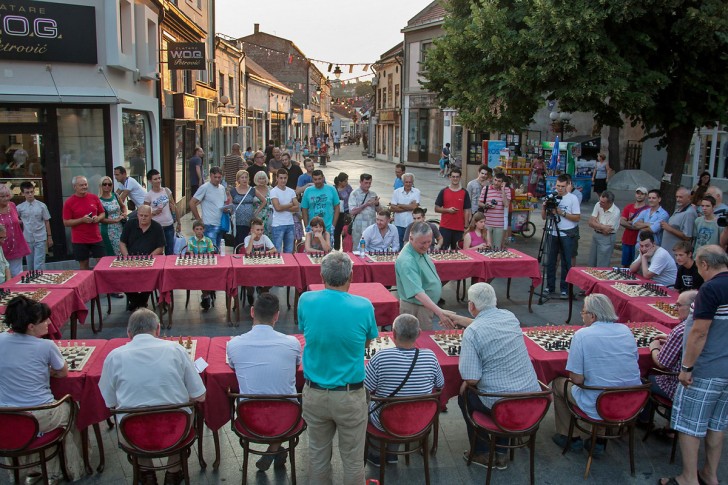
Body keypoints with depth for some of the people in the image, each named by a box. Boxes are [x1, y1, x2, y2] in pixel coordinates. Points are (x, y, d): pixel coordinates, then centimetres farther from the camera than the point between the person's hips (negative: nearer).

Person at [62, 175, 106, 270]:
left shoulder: (94, 198, 4)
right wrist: (82, 220, -17)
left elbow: (103, 213, 13)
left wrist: (98, 218, -10)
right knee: (84, 265, 6)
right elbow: (66, 222, -5)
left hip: (97, 238, 2)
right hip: (79, 240, -2)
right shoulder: (69, 202, -5)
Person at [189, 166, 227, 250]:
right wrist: (199, 219, -10)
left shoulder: (222, 188, 12)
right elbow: (192, 203, -11)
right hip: (209, 225, -7)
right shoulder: (205, 188, -9)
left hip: (220, 225, 7)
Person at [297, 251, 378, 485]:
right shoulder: (363, 306, -14)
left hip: (314, 393, 2)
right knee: (352, 458, 13)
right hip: (350, 396, -2)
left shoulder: (306, 301, -10)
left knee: (318, 454, 19)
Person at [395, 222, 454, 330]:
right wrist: (439, 312, -43)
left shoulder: (421, 250, -2)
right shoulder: (407, 261, -31)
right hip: (416, 309, -9)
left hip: (428, 304, 9)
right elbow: (418, 293, -39)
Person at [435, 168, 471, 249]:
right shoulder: (444, 191, 4)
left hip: (459, 228, 1)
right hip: (445, 227, 0)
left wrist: (466, 227, -1)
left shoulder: (464, 193, 5)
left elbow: (467, 211, 5)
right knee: (443, 249, -3)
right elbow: (436, 208, 5)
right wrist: (447, 210, -12)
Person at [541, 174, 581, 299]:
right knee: (550, 261, 8)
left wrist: (562, 213, -15)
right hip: (552, 233, 4)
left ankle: (565, 289, 8)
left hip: (567, 235, -3)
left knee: (566, 263, 2)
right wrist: (544, 207, -8)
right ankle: (550, 286, 18)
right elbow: (543, 217, 10)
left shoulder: (572, 198, -2)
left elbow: (577, 217, -7)